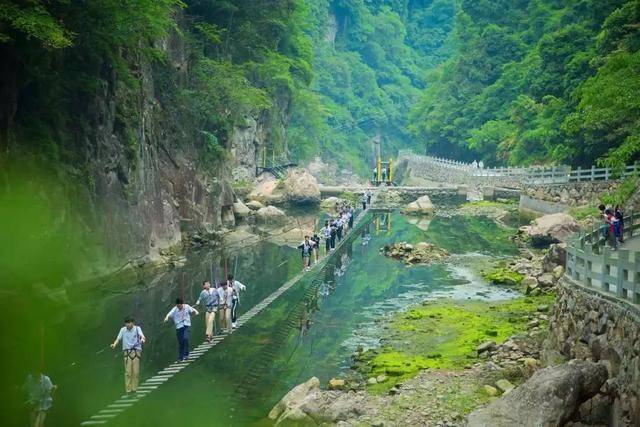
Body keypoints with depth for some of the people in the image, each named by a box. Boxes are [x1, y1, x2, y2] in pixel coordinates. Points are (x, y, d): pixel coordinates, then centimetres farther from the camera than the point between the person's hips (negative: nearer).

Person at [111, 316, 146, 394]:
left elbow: (141, 335, -12)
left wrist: (143, 339, -36)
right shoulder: (123, 330, 10)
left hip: (136, 351, -1)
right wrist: (114, 344, -15)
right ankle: (128, 389, -2)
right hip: (127, 352, 1)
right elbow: (118, 338, 6)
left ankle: (134, 388, 6)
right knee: (128, 372, -6)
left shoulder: (137, 328, 4)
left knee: (136, 372, -3)